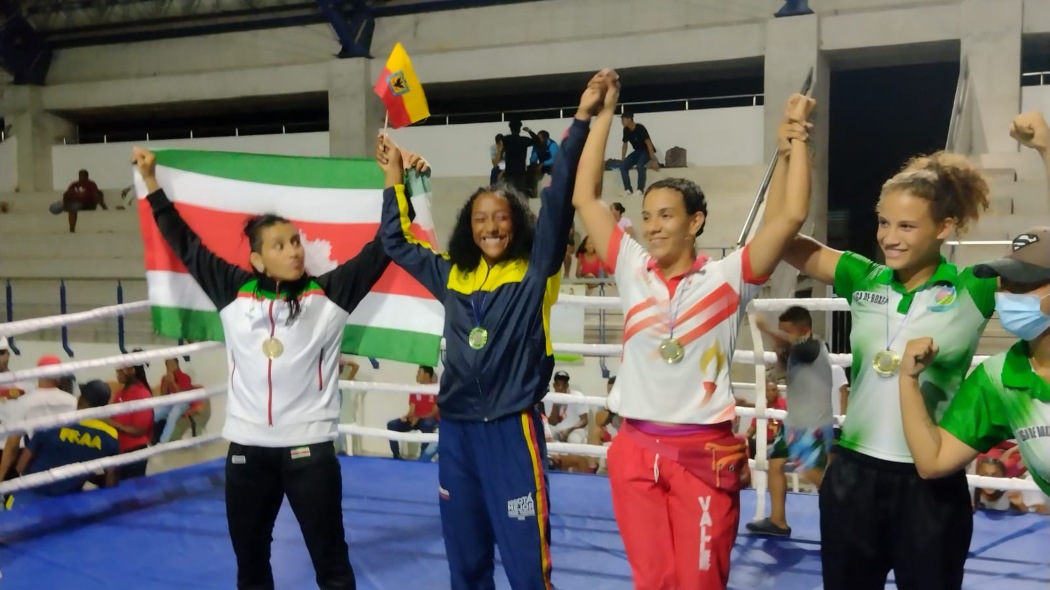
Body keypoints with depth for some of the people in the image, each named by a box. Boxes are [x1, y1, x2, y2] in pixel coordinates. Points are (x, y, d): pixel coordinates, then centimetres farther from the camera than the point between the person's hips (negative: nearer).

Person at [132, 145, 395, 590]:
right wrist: (152, 183, 16)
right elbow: (186, 245, 12)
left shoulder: (329, 294, -2)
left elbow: (379, 249, -5)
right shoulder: (235, 293, 4)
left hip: (309, 446, -3)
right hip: (246, 446, 3)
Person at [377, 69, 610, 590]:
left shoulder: (535, 271, -3)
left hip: (511, 429, -5)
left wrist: (581, 121, -20)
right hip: (456, 430, 5)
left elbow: (557, 200, -13)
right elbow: (397, 242, 21)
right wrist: (394, 178, 19)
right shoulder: (452, 276, 9)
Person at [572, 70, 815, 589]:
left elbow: (791, 216, -12)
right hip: (636, 451, 3)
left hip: (705, 454, -2)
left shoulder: (728, 279, -3)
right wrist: (604, 115, 6)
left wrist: (797, 141, -8)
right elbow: (584, 198, 5)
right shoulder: (632, 271, 4)